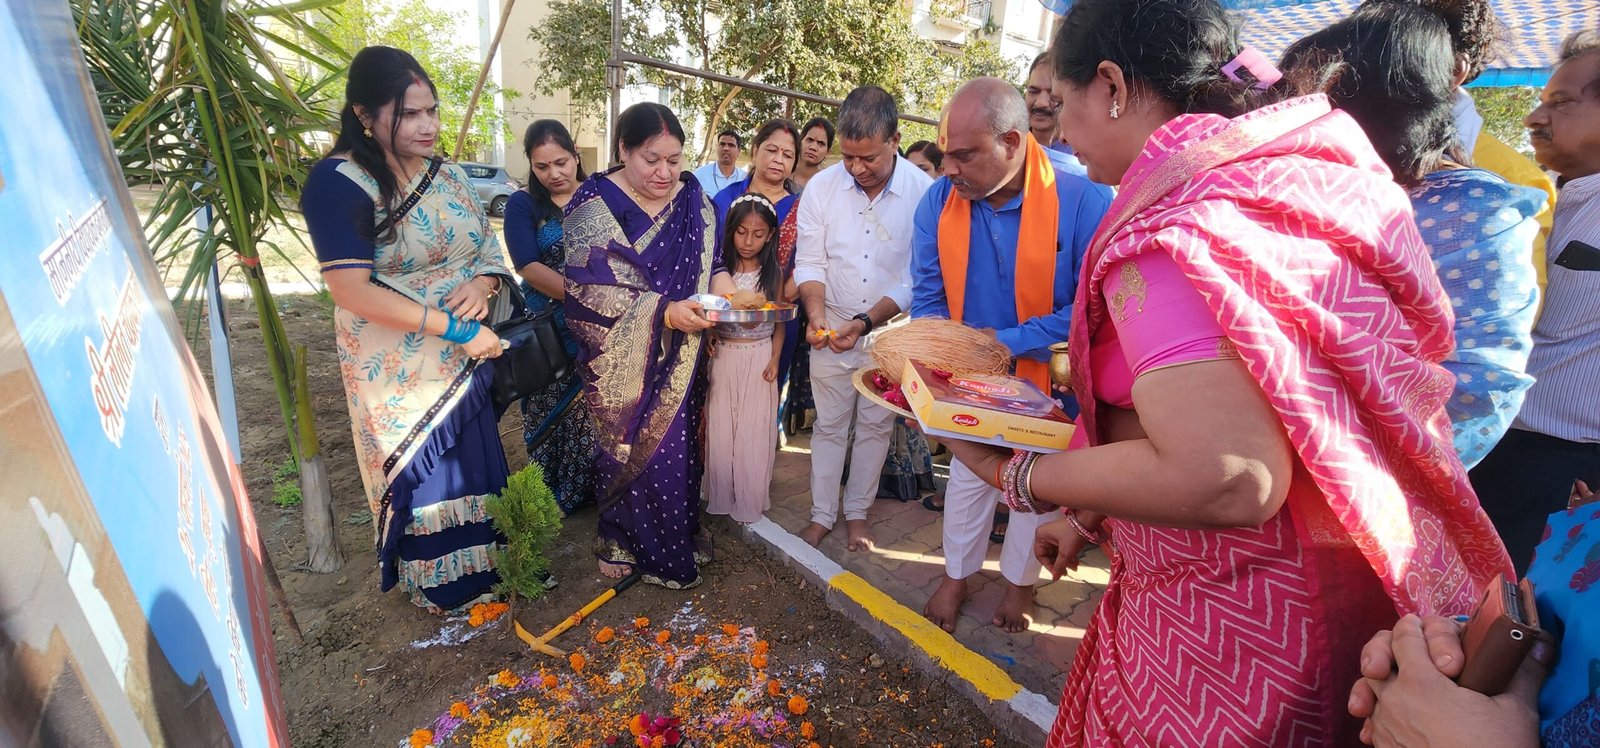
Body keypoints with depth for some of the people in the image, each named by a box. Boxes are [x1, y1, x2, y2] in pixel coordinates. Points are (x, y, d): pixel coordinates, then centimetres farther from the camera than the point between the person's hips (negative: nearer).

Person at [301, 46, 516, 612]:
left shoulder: (447, 174, 4)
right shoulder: (338, 183, -15)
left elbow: (488, 248, 9)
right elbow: (352, 291, -22)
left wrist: (484, 283, -15)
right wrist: (454, 327, -24)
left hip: (467, 355, 6)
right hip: (399, 367, -5)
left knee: (473, 457, 17)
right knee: (422, 469, 11)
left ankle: (478, 560, 40)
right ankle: (441, 584, 34)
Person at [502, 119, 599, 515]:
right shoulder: (523, 204, 1)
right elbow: (528, 267, -10)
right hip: (549, 333, -1)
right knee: (552, 411, 7)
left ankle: (595, 484, 25)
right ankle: (552, 494, 25)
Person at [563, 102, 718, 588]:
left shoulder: (694, 201, 4)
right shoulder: (595, 206, -11)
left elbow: (711, 266, 11)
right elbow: (592, 294, -19)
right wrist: (664, 313, -29)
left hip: (680, 362, 4)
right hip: (624, 363, -4)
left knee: (680, 447, 13)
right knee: (634, 451, 7)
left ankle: (680, 535, 37)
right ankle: (628, 544, 32)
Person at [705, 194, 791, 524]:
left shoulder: (774, 273, 2)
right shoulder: (720, 273, 1)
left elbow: (780, 322, 6)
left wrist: (775, 359, -5)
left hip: (760, 358, 0)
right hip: (724, 358, 1)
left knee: (755, 431, 3)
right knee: (721, 429, 5)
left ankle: (750, 501, 17)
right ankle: (721, 497, 21)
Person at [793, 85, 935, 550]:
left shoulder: (923, 191, -15)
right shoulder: (822, 186, -8)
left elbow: (918, 278, -14)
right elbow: (810, 260, -3)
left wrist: (866, 322, -23)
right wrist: (816, 313, -21)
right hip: (831, 330, 1)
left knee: (875, 426, 13)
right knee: (829, 425, 12)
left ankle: (857, 513, 31)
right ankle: (822, 514, 28)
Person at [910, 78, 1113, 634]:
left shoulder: (1082, 197, -26)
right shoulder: (940, 200, -14)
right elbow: (928, 294, -5)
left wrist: (1009, 342, -29)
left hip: (1049, 373, -2)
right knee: (967, 472, 16)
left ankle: (1020, 579, 42)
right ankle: (957, 575, 39)